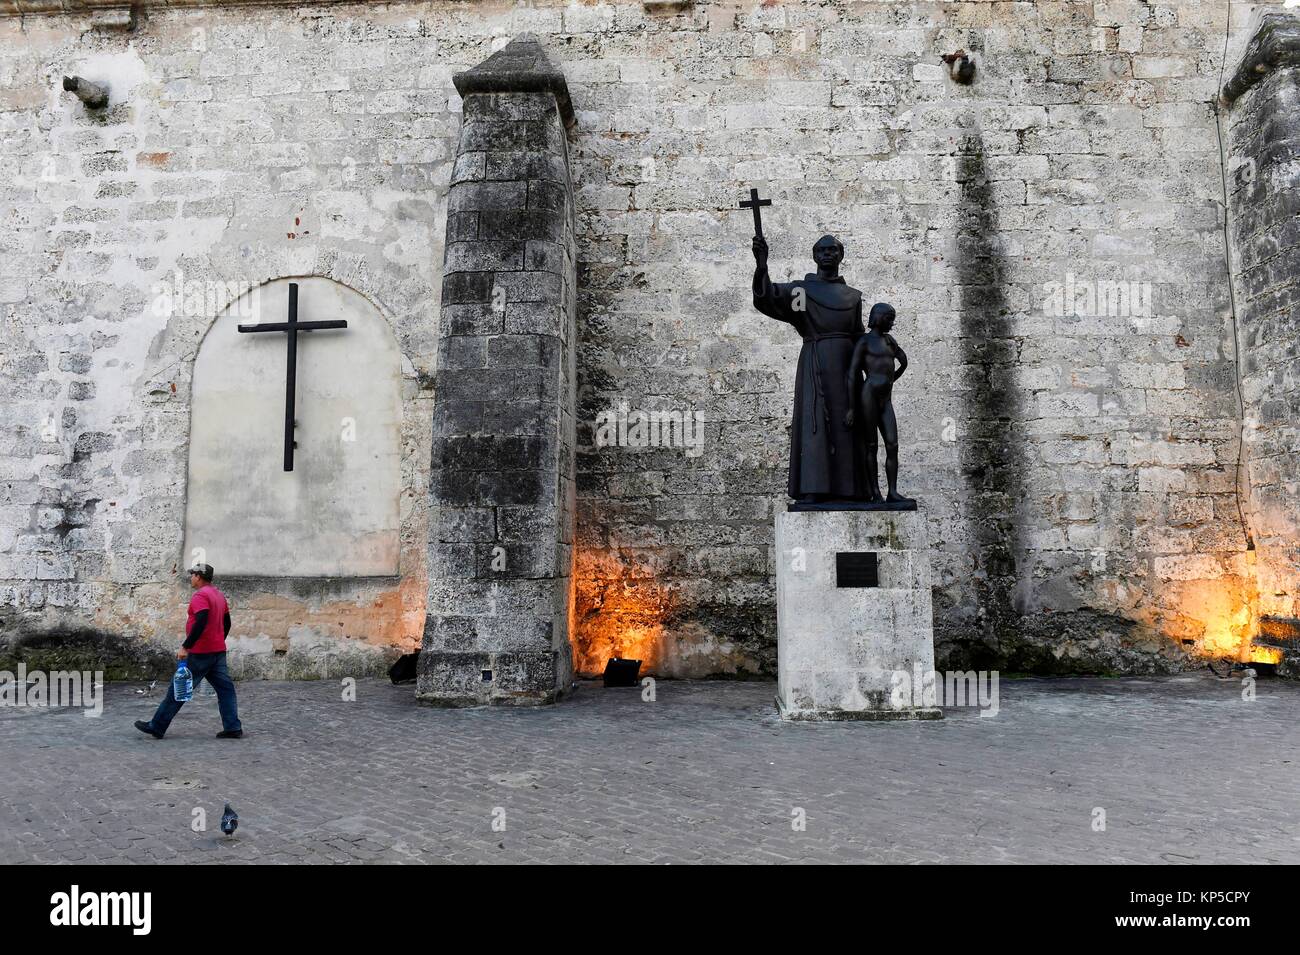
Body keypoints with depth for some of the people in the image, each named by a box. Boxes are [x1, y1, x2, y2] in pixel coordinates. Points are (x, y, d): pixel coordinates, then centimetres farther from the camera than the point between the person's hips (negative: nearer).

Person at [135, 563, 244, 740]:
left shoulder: (200, 595, -14)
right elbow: (226, 622, 19)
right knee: (225, 689, 4)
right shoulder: (219, 595, 14)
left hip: (201, 653, -8)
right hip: (219, 651, 8)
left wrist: (185, 646, -24)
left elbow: (201, 623, -26)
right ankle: (233, 728, 1)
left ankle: (157, 727, 11)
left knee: (178, 690, 2)